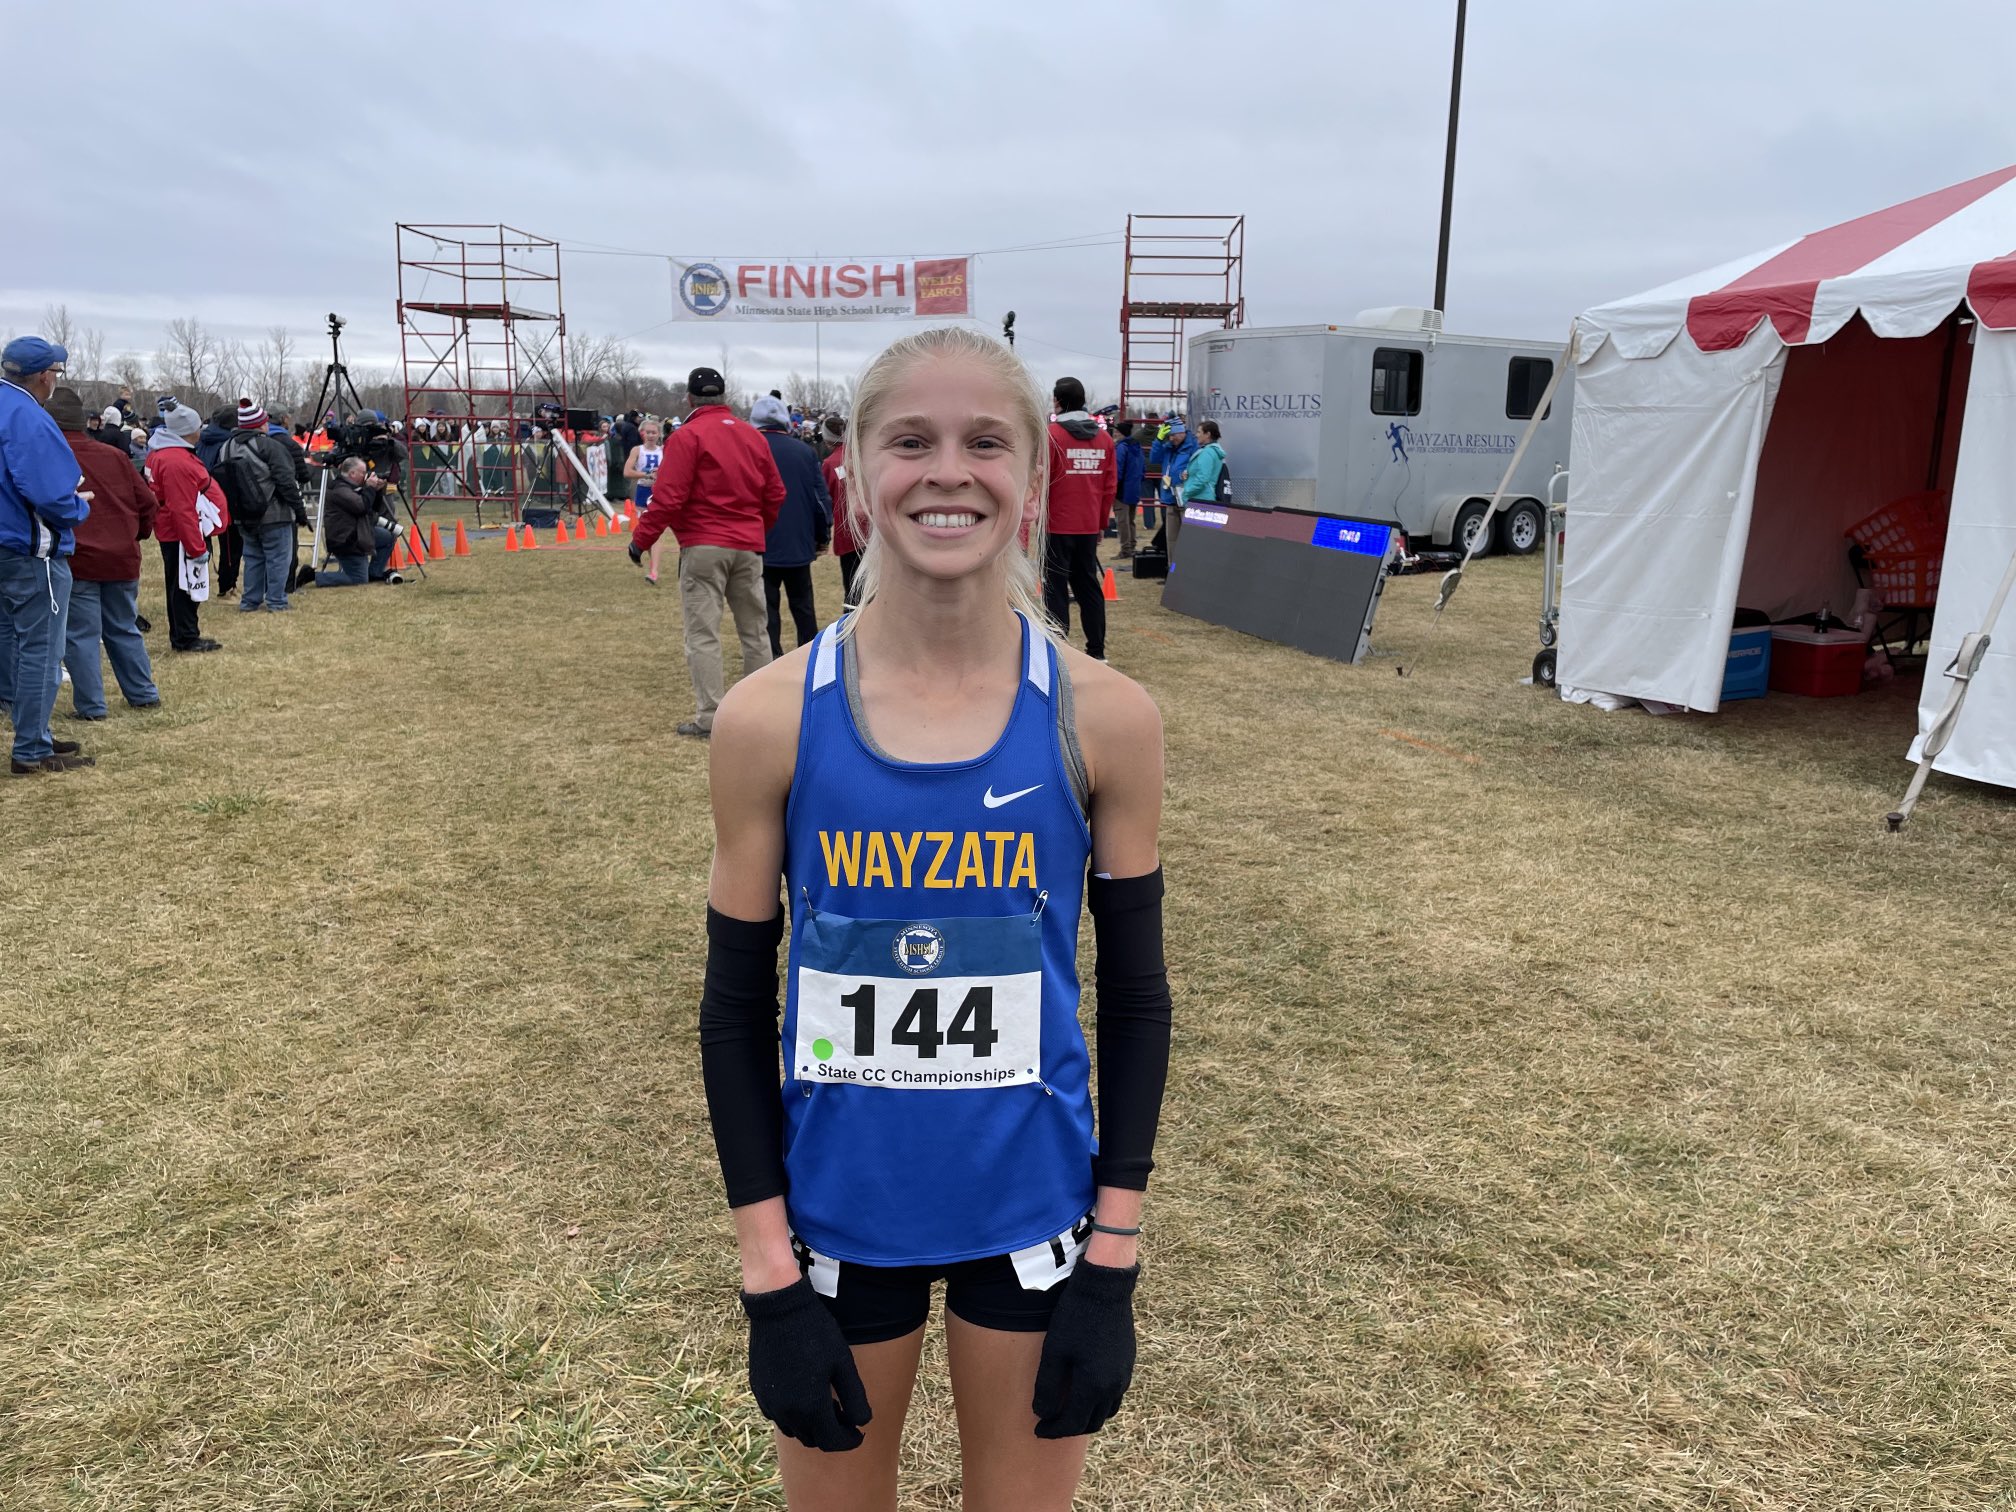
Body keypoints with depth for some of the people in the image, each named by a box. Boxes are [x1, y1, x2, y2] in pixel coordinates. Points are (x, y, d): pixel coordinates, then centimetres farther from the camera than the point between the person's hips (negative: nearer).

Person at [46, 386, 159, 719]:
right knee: (124, 630, 17)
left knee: (80, 635, 3)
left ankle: (90, 705, 5)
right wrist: (136, 535, 21)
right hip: (122, 558, 4)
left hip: (75, 561, -4)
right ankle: (144, 695, 21)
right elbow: (146, 502, 6)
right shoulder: (115, 456, 3)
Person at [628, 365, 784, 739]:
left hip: (703, 546, -5)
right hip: (749, 546, 5)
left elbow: (668, 497, -14)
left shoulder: (688, 437, -8)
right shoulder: (753, 435, 9)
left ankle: (709, 717, -4)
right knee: (754, 630, 14)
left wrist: (641, 539, -6)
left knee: (703, 633, -2)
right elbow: (775, 494, 11)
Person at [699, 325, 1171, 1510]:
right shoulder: (771, 720, -12)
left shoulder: (1103, 718, -11)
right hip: (839, 1213, 0)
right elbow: (737, 1006, -4)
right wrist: (768, 1274, -5)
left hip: (1034, 1212, 1)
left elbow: (1137, 996, -2)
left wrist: (1113, 1263, -2)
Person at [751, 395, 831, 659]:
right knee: (803, 606, 14)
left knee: (766, 610, 2)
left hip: (762, 547, -3)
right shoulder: (805, 451, 1)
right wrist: (822, 538, 13)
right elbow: (822, 497, 3)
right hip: (799, 545, 3)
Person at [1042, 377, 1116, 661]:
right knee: (1089, 585, 13)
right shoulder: (1104, 438, 6)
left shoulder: (1050, 435, -9)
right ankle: (1096, 651, 15)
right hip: (1089, 527, 5)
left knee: (1056, 588, 1)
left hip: (1057, 526, -5)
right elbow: (1109, 486, 7)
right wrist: (1102, 523, 15)